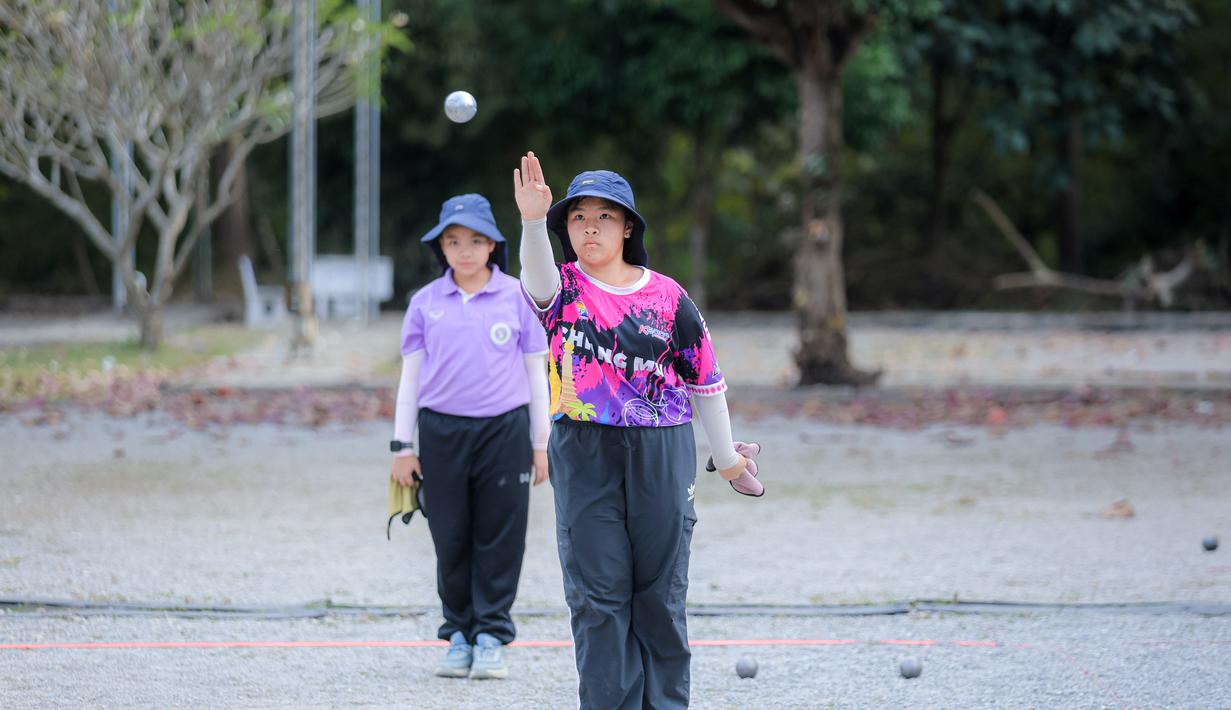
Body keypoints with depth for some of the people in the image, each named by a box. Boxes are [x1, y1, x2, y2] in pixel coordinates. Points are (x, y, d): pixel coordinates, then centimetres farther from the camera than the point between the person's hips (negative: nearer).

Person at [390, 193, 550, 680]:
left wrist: (541, 445, 5)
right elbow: (411, 376, 9)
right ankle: (460, 635, 14)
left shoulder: (517, 297, 2)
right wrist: (402, 447, 6)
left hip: (504, 430, -1)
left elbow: (536, 372, 6)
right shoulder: (426, 303, 5)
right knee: (451, 539, 5)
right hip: (441, 432, 1)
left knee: (499, 538, 0)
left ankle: (491, 636, 8)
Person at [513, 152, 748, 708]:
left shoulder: (667, 297, 2)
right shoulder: (563, 289, 1)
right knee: (598, 593, 0)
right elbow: (537, 272, -25)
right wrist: (533, 220, -45)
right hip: (584, 457, 0)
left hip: (661, 453, 0)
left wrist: (726, 457, 15)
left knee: (660, 592, 5)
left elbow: (705, 380, 10)